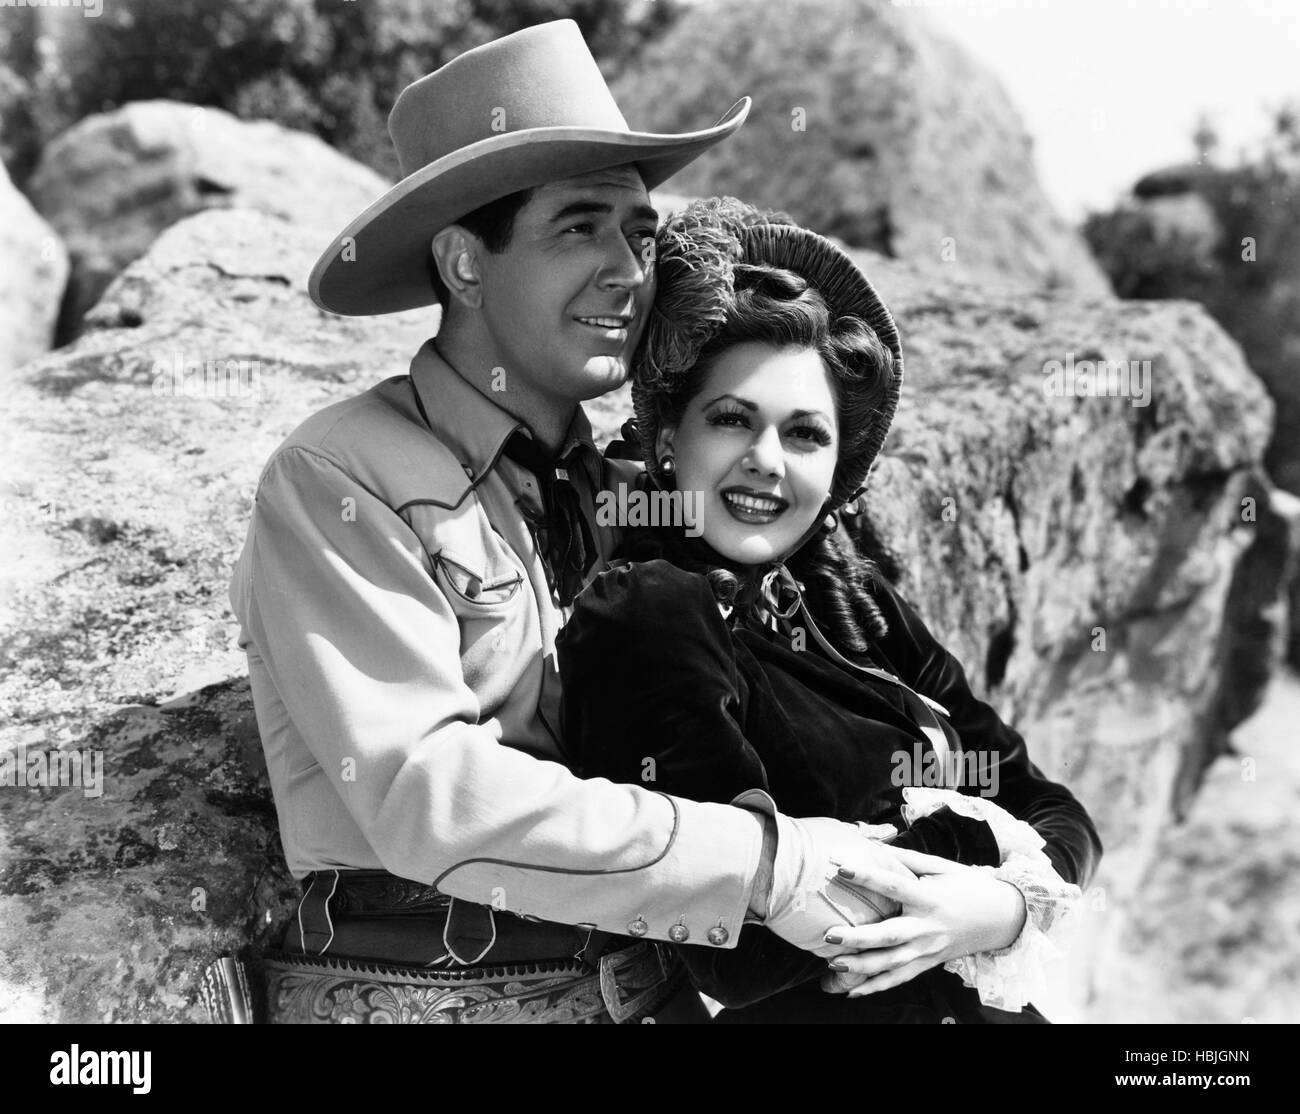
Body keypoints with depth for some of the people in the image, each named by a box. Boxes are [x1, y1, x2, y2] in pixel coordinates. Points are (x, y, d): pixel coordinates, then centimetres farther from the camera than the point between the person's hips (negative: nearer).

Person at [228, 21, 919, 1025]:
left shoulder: (624, 493, 9)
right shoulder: (336, 485, -7)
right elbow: (422, 791, -17)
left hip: (645, 987, 4)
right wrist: (761, 863, -18)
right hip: (420, 988, -4)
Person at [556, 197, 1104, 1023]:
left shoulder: (855, 599, 0)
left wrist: (1005, 908, -20)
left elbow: (1057, 812, 0)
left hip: (995, 1001, 6)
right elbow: (739, 957, -25)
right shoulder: (649, 620, -18)